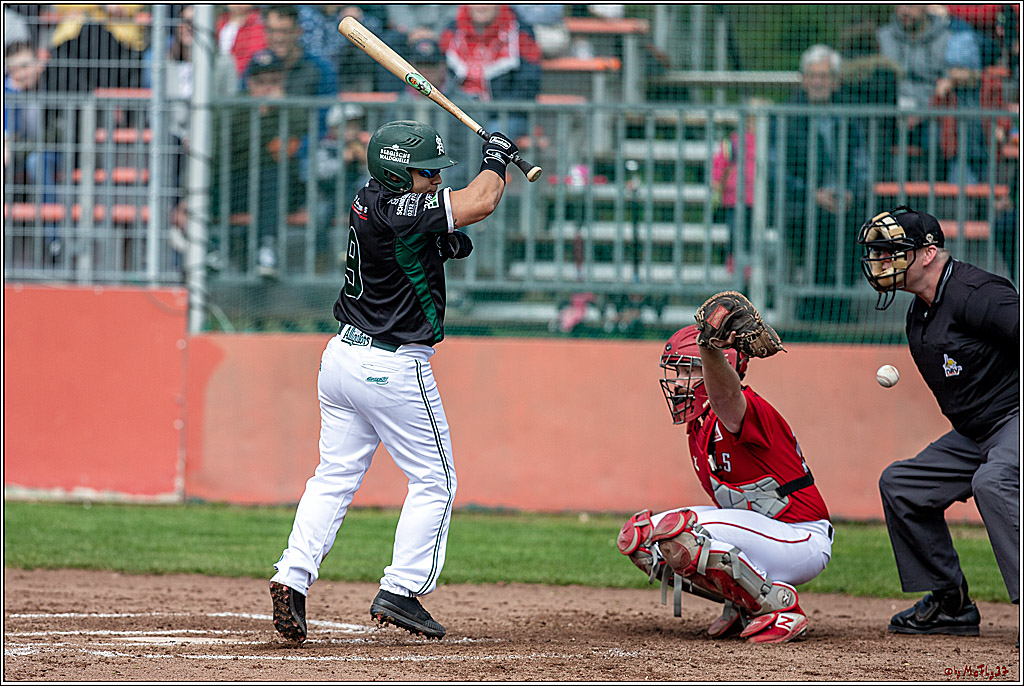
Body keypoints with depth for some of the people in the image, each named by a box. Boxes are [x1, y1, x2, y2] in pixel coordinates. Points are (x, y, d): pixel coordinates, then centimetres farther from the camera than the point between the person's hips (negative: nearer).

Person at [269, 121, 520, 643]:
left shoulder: (368, 199, 4)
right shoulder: (399, 212, -22)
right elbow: (480, 203, -24)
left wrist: (443, 243, -2)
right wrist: (497, 159, -5)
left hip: (343, 356, 8)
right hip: (394, 368, -8)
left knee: (335, 476, 11)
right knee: (434, 480, 5)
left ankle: (293, 576, -4)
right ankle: (401, 592, 1)